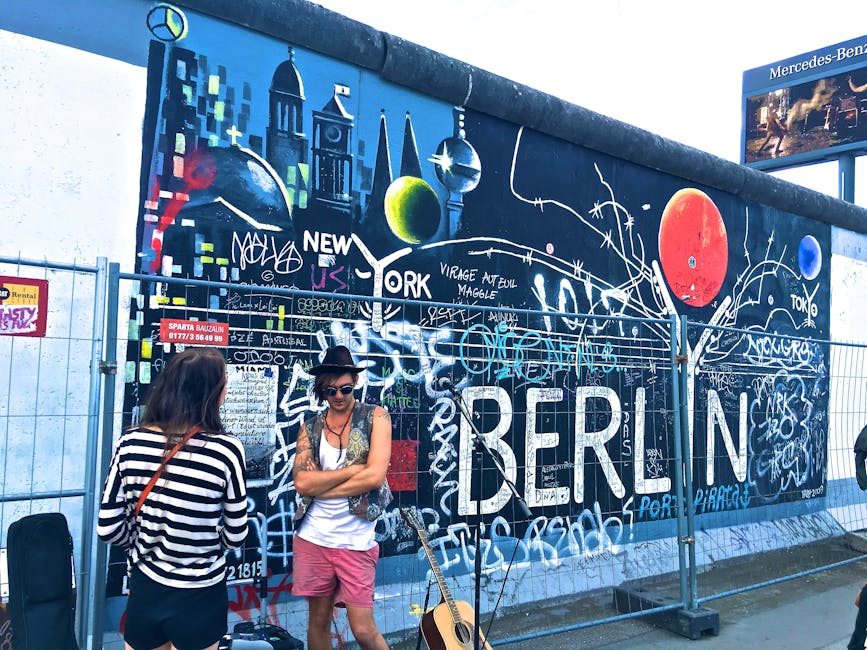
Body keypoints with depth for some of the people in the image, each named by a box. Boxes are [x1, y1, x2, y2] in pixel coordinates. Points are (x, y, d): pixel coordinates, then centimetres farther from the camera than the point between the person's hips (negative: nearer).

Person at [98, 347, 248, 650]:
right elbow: (235, 536, -9)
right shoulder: (225, 449, -20)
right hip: (199, 599, -3)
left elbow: (108, 528, -5)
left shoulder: (130, 442, -11)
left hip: (144, 590, 3)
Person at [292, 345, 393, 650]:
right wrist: (353, 469, -13)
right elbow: (302, 483, -8)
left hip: (355, 542, -3)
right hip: (313, 539, 3)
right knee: (318, 620, 16)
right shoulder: (310, 426, 5)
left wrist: (321, 488, -9)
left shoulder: (376, 416, -3)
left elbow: (375, 476, -16)